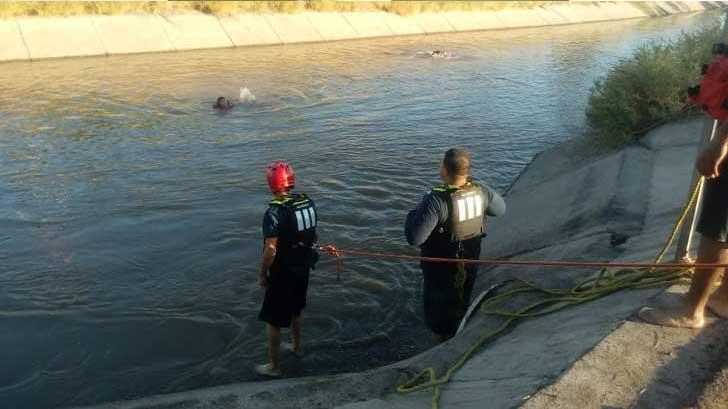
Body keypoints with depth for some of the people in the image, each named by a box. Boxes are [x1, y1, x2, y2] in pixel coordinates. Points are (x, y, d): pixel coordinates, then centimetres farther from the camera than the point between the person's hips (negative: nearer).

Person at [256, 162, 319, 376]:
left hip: (282, 273, -7)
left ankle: (274, 366, 21)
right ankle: (296, 346, 49)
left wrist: (262, 274, -11)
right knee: (294, 310, 29)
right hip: (303, 268, 7)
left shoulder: (275, 213, -27)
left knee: (273, 319, 9)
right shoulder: (308, 202, -5)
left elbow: (270, 250, -26)